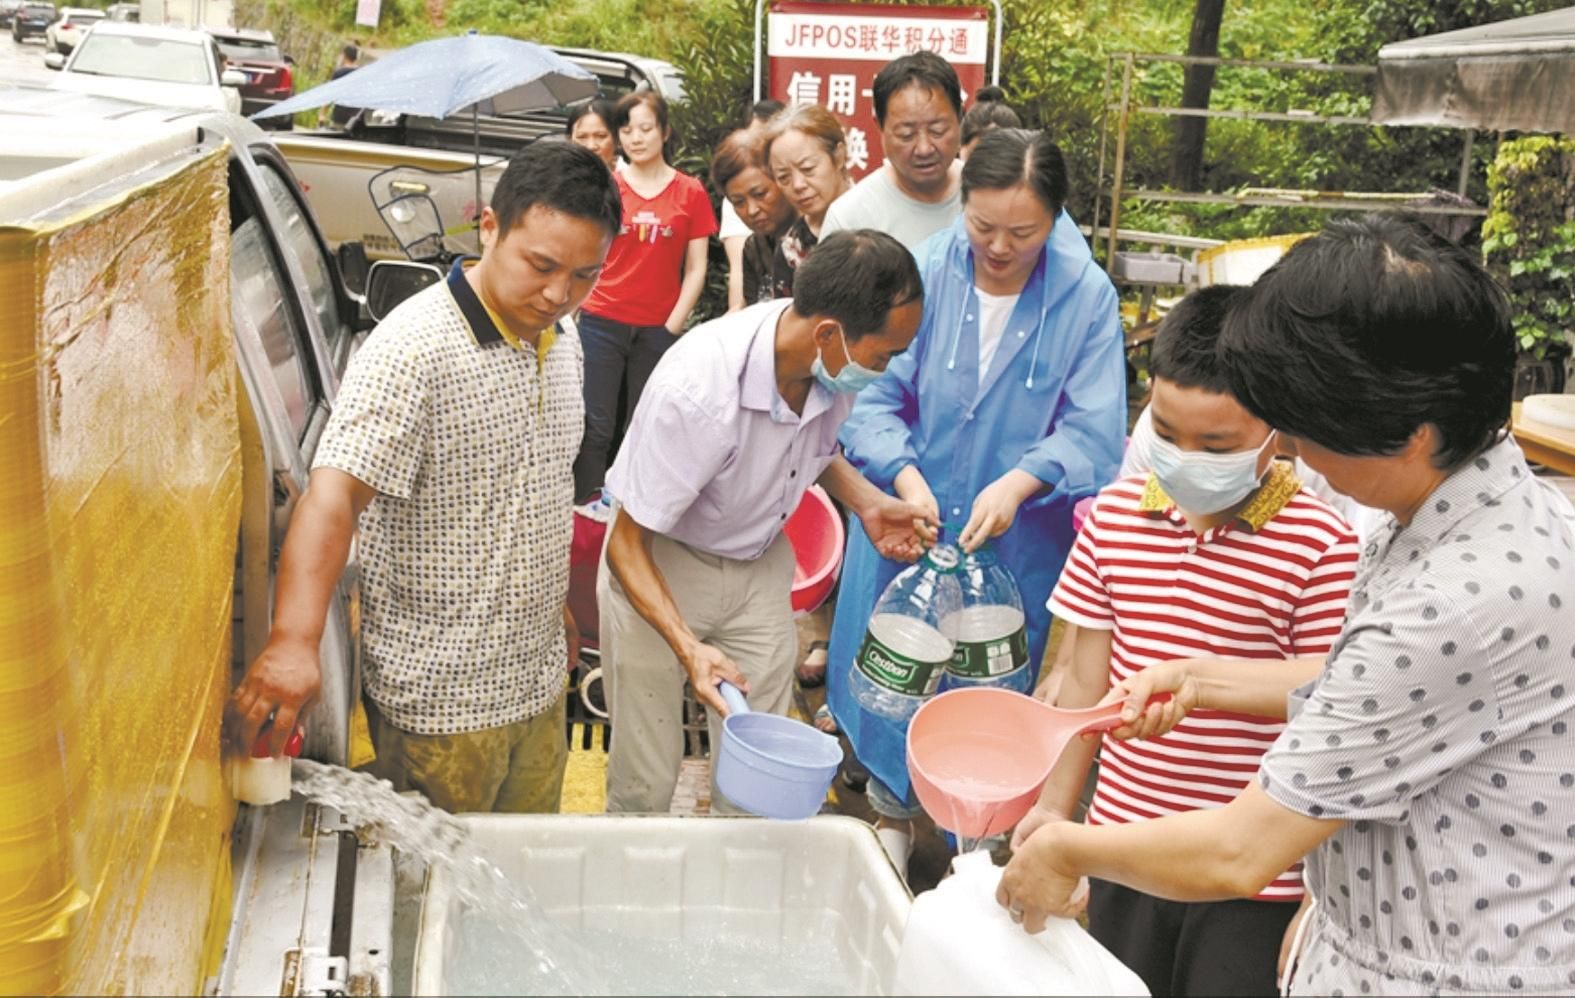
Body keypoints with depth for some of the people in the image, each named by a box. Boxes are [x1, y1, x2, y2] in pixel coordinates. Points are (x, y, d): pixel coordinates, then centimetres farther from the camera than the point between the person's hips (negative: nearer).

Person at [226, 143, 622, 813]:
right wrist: (295, 639, -45)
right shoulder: (415, 347, -21)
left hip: (539, 674, 7)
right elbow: (333, 492, -32)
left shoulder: (560, 338, 5)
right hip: (442, 698, -7)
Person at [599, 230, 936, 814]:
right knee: (646, 784, 5)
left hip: (760, 566, 5)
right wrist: (687, 647, -37)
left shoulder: (838, 362, -16)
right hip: (658, 569, -5)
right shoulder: (700, 388, -35)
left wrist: (867, 502, -8)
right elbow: (626, 544, -24)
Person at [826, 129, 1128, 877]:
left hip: (1018, 542, -1)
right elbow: (874, 395, -8)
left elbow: (1092, 431, -11)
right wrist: (905, 478, -24)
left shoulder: (1086, 296, -9)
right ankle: (892, 815, 38)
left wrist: (1019, 483, -27)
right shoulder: (922, 274, -8)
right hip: (907, 524, 1)